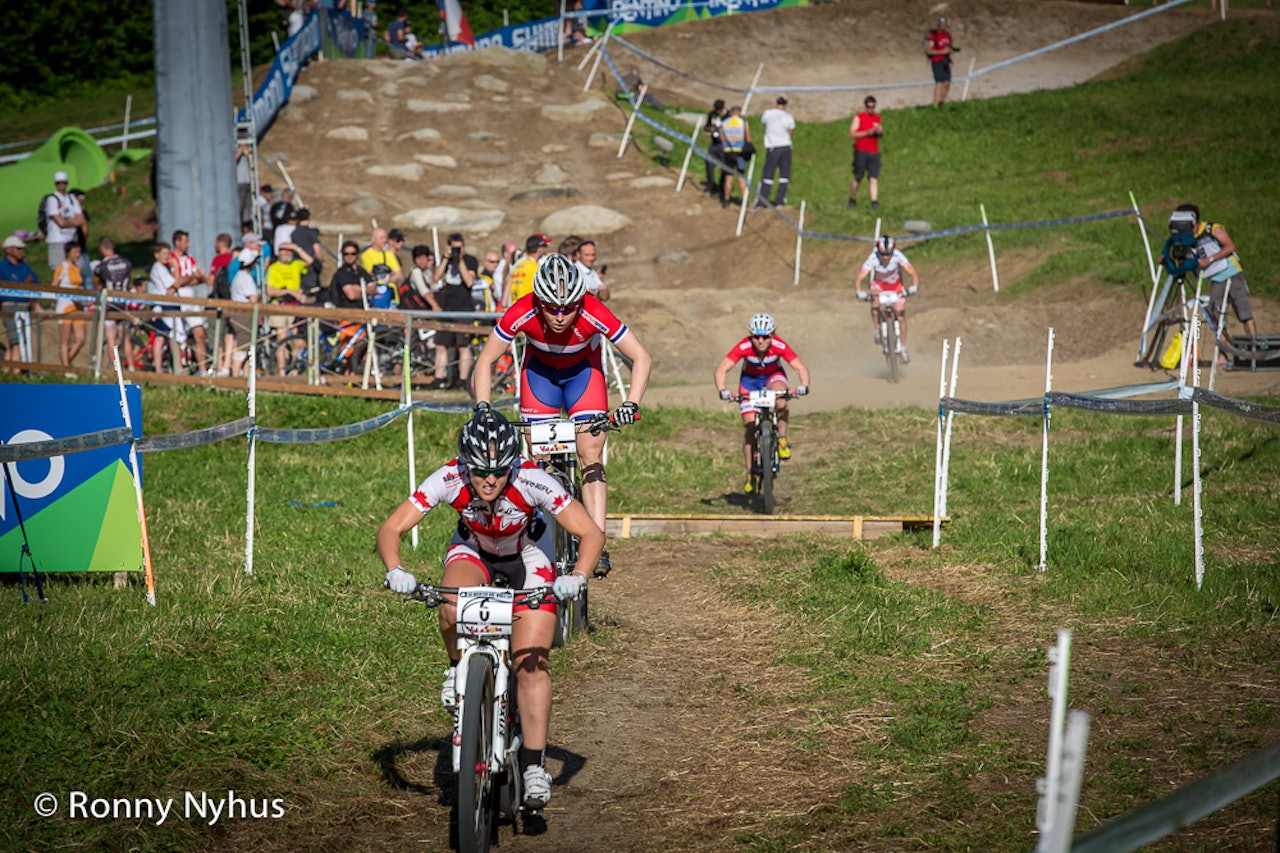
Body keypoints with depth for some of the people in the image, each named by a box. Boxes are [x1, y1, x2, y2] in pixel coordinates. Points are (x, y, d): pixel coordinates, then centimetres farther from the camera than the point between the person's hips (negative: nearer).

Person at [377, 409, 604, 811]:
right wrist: (395, 572, -45)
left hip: (526, 557, -1)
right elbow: (390, 529, -27)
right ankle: (459, 669, -2)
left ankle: (534, 766, -6)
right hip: (473, 551, 1)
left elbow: (592, 535, -30)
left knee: (532, 664, -14)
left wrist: (576, 577, -48)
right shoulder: (448, 480, -31)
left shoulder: (533, 482, -34)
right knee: (453, 609, -33)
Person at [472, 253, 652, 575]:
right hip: (540, 370, 1)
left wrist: (631, 404, -43)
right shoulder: (522, 313, -34)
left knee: (590, 451, -16)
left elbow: (642, 359, -30)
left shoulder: (593, 314, -36)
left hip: (583, 370, -1)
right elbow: (485, 362, -22)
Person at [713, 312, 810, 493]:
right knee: (749, 426, -8)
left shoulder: (780, 346, -31)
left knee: (781, 393, -37)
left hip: (774, 376, 0)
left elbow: (801, 368, -32)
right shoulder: (744, 347, -32)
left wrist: (804, 386, -52)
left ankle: (782, 438, -17)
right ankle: (750, 473, 5)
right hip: (750, 379, 0)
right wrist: (722, 390, -52)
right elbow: (721, 369, -35)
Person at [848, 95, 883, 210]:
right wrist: (867, 133, -16)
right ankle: (852, 200, 15)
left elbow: (882, 134, 22)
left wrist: (879, 131, -3)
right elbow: (852, 134, -8)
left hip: (874, 152, 3)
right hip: (860, 152, -3)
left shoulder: (877, 118, 14)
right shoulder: (858, 118, 0)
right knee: (857, 177, 0)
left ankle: (874, 201, -11)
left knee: (874, 177, -6)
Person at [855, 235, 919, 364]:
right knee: (875, 305, -32)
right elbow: (859, 278, -35)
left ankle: (903, 348, 8)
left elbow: (912, 272, -33)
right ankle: (878, 331, -10)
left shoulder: (898, 256, -32)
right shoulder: (873, 258, -32)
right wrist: (859, 292, -53)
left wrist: (914, 287, -52)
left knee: (901, 316, -6)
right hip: (879, 284, -1)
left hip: (896, 285, 1)